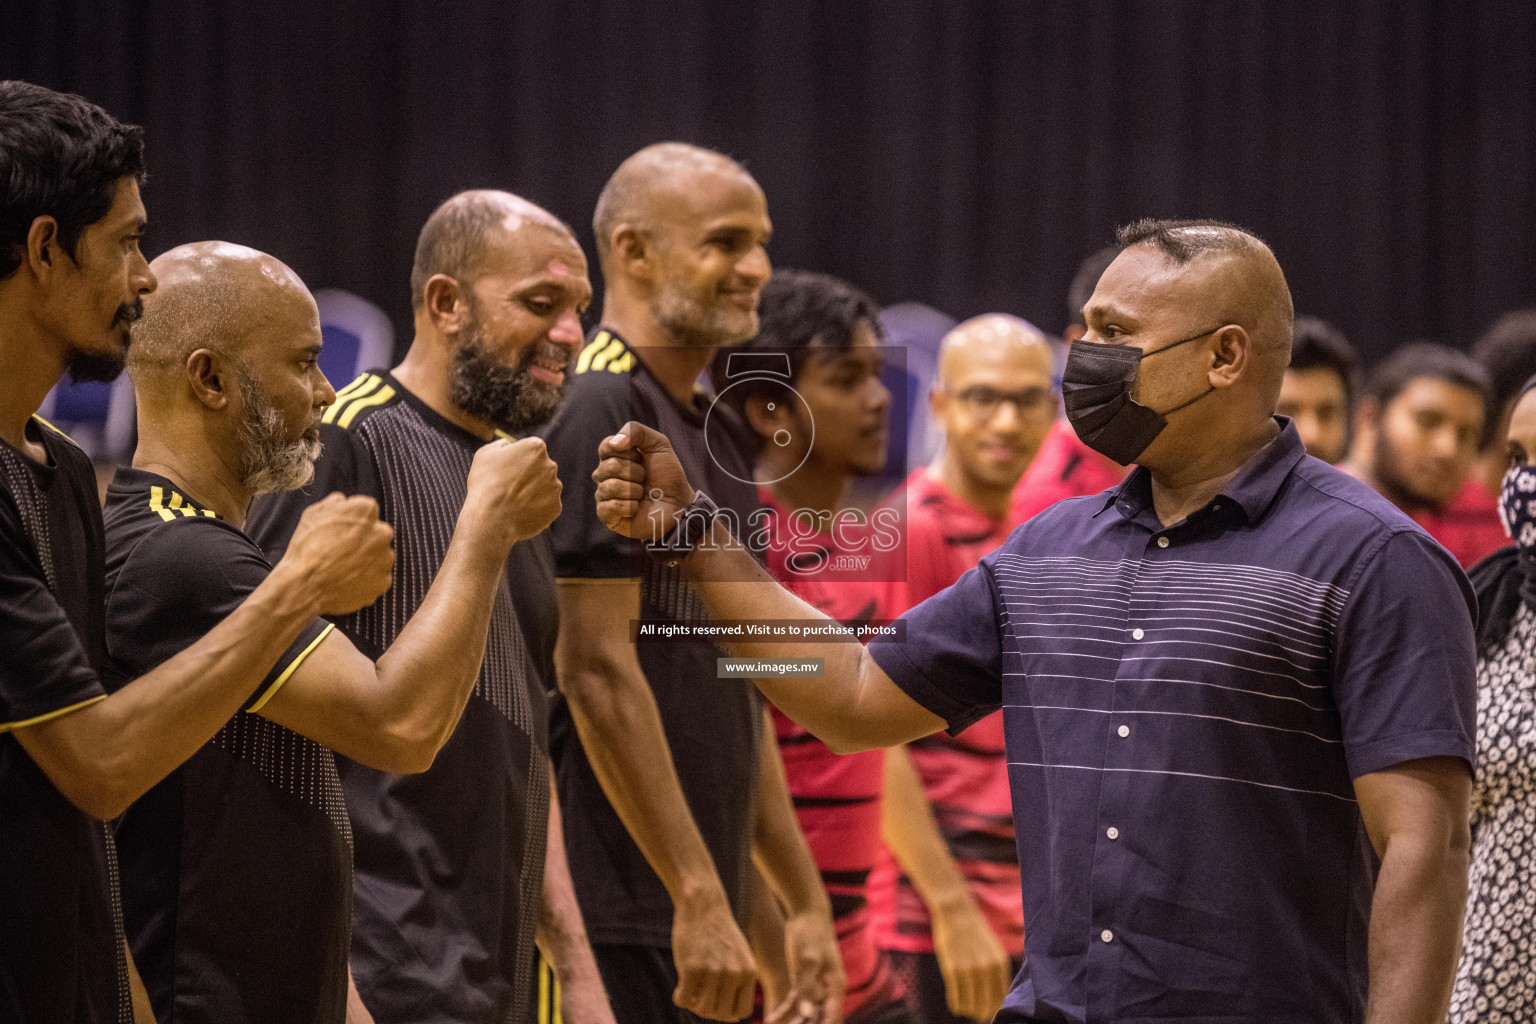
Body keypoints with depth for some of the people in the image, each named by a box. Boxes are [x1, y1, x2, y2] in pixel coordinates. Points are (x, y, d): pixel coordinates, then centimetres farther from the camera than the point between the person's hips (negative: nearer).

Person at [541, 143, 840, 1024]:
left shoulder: (719, 435, 18)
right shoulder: (601, 413, -12)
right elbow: (598, 671, -19)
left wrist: (804, 903, 20)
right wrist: (699, 900, -20)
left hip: (699, 913, 9)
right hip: (625, 922, -9)